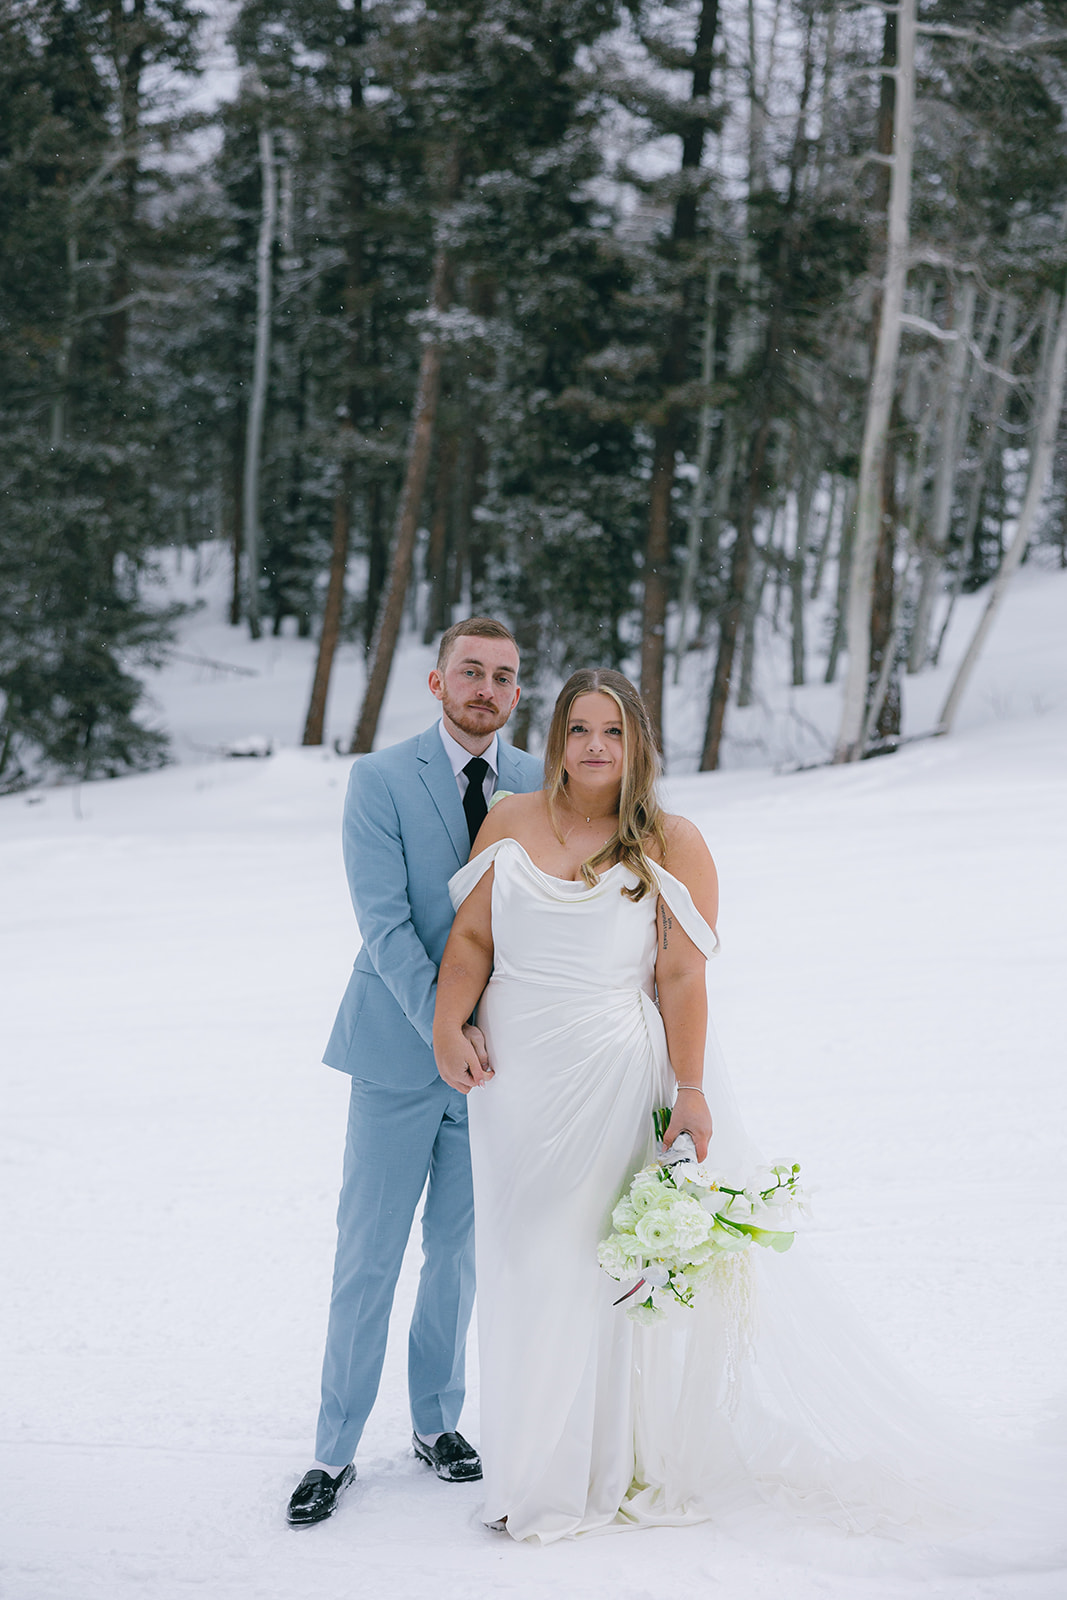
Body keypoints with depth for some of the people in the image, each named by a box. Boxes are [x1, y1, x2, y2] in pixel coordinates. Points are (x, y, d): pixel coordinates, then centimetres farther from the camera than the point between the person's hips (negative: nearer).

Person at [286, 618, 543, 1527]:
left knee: (459, 1254, 13)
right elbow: (384, 924, -13)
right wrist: (444, 1027, -21)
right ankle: (336, 1450, 13)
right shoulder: (381, 781, -6)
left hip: (497, 1058, 3)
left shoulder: (543, 788, 3)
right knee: (367, 1258, 3)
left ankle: (438, 1421, 29)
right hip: (399, 1053, -2)